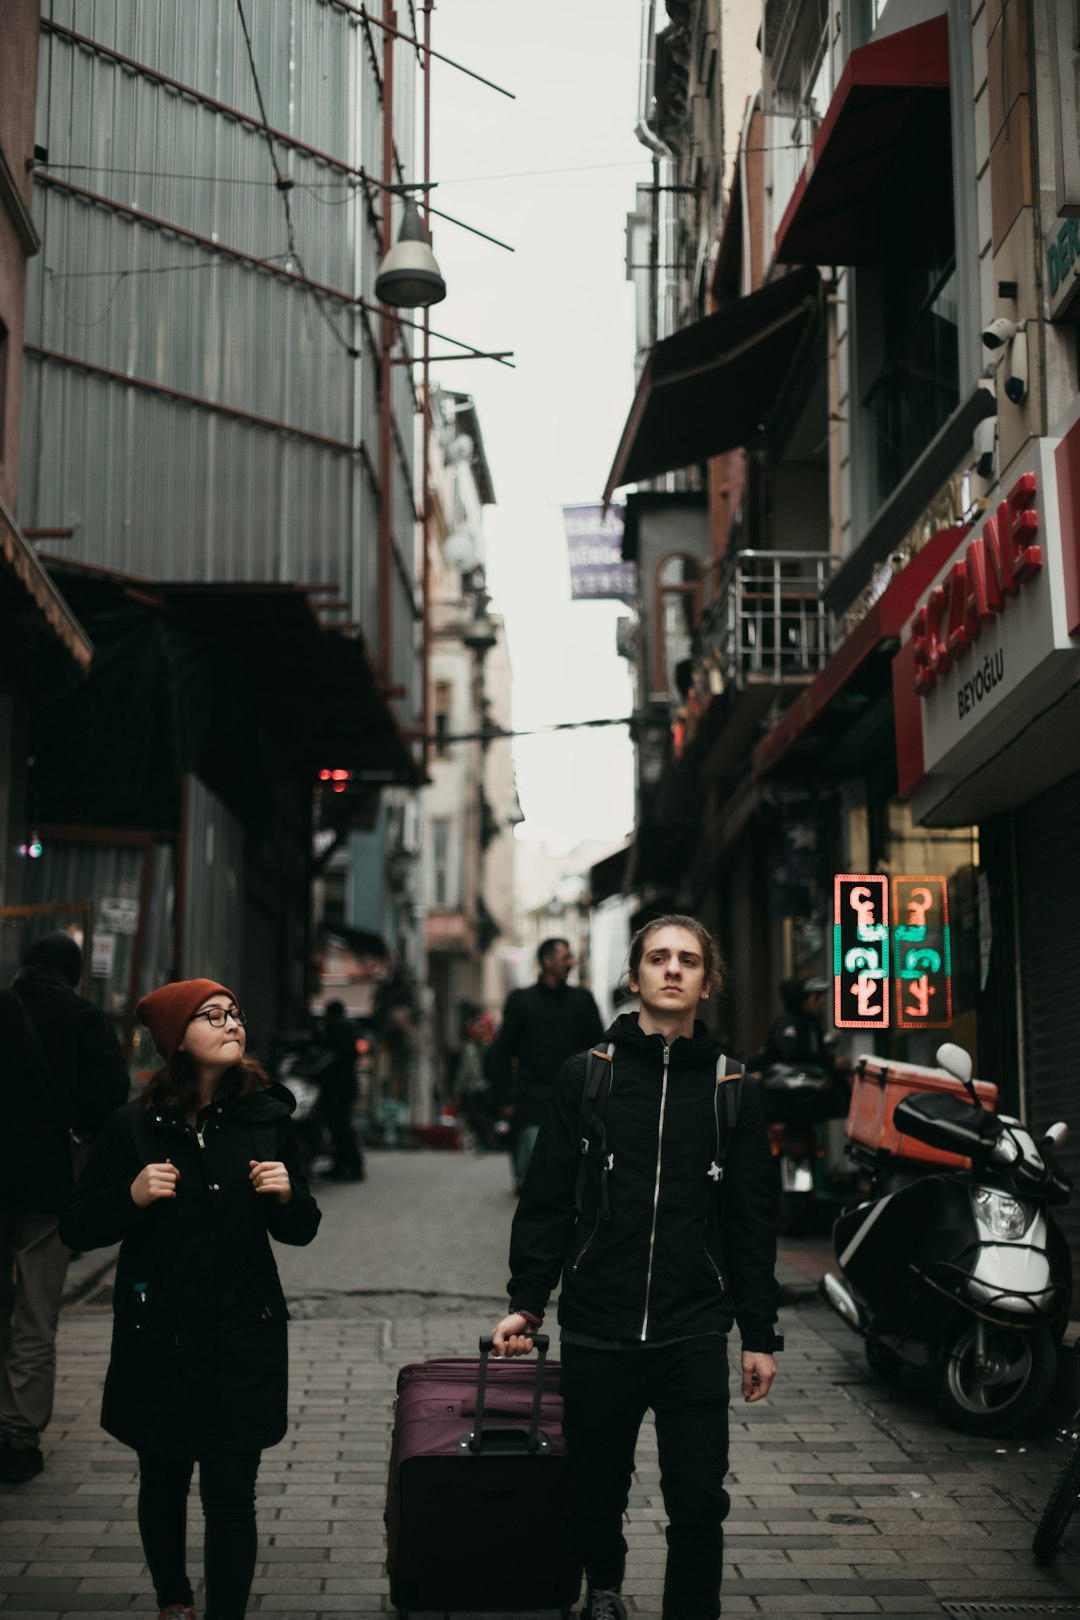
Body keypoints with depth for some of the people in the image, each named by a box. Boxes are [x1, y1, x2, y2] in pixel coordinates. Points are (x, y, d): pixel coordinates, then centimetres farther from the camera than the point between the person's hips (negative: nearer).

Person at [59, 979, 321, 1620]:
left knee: (231, 1495, -2)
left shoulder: (267, 1118, 0)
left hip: (244, 1340, 0)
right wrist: (132, 1196, -20)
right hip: (158, 1341, 0)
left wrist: (287, 1195, -12)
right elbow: (76, 1227, -3)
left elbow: (301, 1231, 9)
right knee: (163, 1483, 17)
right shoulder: (136, 1125, -5)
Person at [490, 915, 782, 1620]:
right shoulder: (586, 1075, 2)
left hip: (694, 1336, 0)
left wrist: (761, 1335, 6)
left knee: (699, 1503, -2)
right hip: (597, 1331, 0)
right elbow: (547, 1200, 4)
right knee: (594, 1494, 13)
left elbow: (753, 1222, 7)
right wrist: (528, 1302, -1)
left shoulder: (732, 1090, 5)